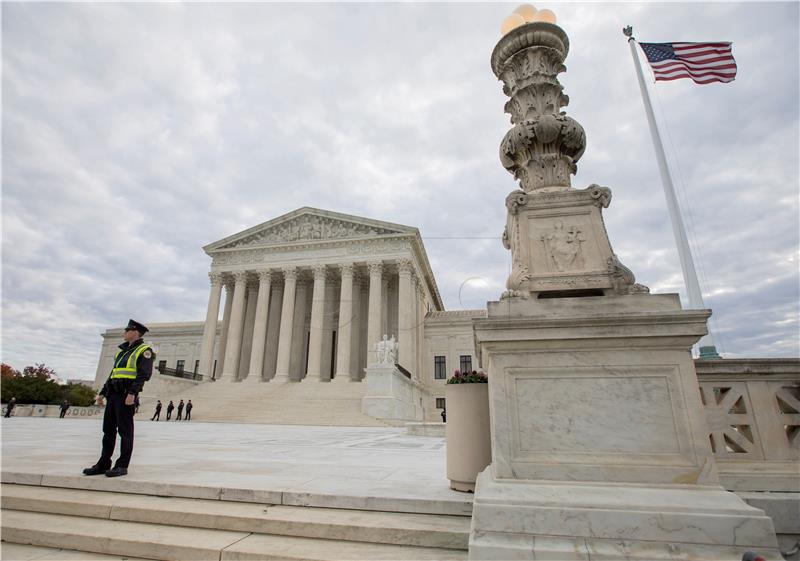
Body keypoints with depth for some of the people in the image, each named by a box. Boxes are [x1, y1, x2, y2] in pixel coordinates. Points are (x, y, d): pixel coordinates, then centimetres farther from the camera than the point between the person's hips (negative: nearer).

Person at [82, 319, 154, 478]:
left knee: (125, 430, -5)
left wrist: (132, 393, -25)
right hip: (113, 393, 9)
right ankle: (103, 464, 18)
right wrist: (102, 393, 18)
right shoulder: (123, 351, 22)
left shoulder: (144, 350, -6)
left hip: (126, 394, -9)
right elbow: (113, 374, 24)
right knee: (108, 429, 10)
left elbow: (144, 374, -17)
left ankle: (122, 466, 0)